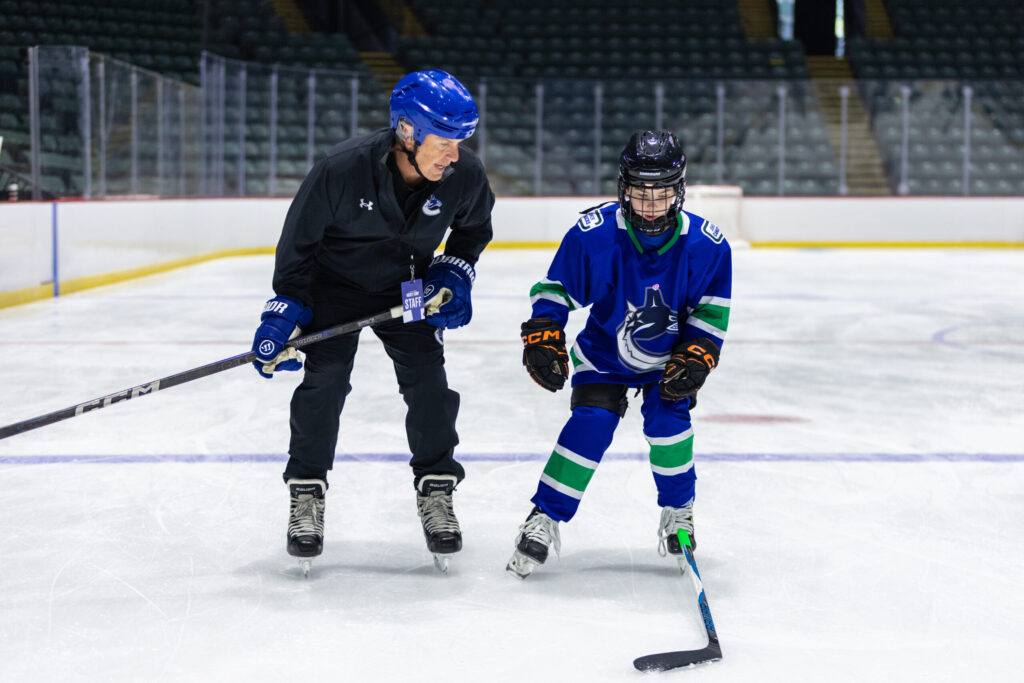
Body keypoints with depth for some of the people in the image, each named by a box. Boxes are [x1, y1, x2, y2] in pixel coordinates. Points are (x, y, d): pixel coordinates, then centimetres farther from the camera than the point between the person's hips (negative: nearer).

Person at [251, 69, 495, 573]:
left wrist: (454, 273, -9)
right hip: (335, 282, -2)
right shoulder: (342, 169, -31)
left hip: (405, 288, 3)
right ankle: (306, 496, 2)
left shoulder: (465, 176, -22)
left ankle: (435, 491, 8)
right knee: (324, 379, -14)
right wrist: (287, 310, -17)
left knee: (427, 378, -9)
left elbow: (473, 228, 4)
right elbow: (299, 240, -16)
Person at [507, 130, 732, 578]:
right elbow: (555, 288, -11)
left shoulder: (706, 245, -19)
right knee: (590, 424, -17)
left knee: (667, 421, -18)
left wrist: (695, 359, -15)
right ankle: (545, 519, -4)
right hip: (605, 352, -1)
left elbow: (712, 310, -6)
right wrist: (543, 339, -21)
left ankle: (678, 511, 9)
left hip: (670, 355, 1)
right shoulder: (593, 234, -23)